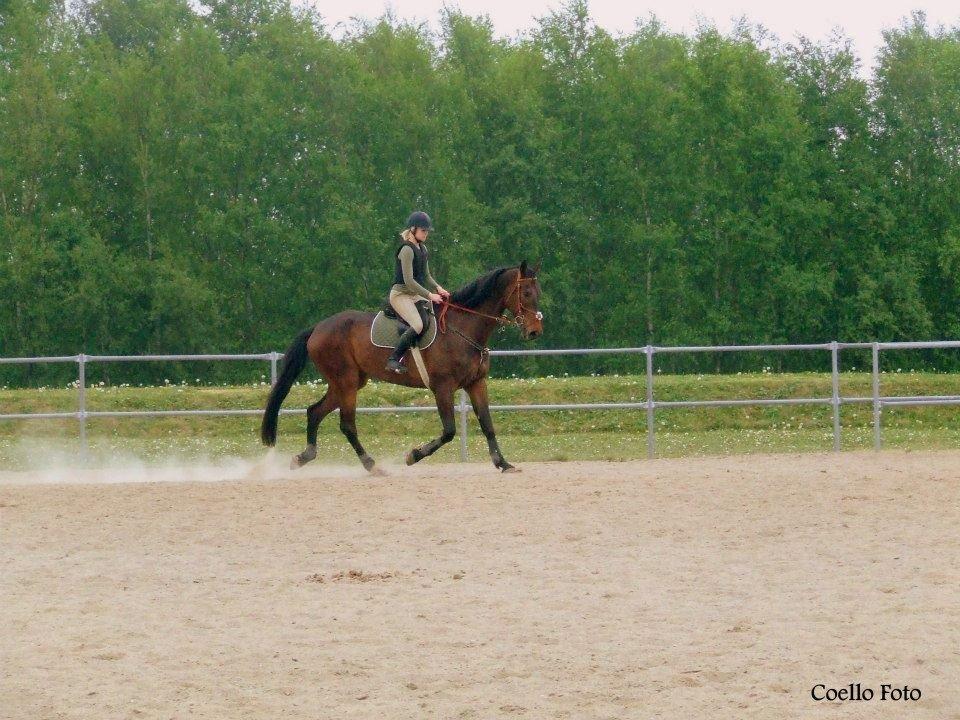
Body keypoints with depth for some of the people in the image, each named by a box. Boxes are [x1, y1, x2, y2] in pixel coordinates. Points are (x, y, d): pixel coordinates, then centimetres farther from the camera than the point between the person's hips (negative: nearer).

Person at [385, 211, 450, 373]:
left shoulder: (422, 249, 13)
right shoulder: (407, 250, -15)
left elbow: (426, 276, 19)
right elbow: (409, 280, -21)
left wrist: (438, 289, 0)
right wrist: (429, 295, -22)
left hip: (416, 295, 10)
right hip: (401, 294, -10)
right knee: (419, 325, -29)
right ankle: (393, 359, -24)